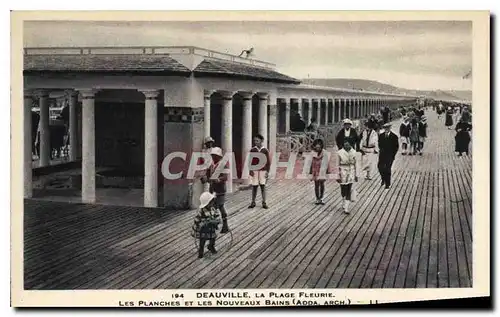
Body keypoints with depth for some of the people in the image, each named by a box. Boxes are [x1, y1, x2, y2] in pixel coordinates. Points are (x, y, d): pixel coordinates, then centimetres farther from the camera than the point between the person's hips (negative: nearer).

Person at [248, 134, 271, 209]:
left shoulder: (265, 150, 1)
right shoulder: (252, 150, 3)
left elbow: (268, 162, 3)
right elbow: (250, 161, 5)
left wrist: (267, 171, -3)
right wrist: (250, 170, -4)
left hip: (263, 170, -1)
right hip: (255, 170, 1)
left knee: (263, 186, -1)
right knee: (254, 186, 3)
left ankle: (264, 203, 4)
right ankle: (253, 202, 11)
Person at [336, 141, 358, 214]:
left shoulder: (353, 152, 2)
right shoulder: (340, 153, -8)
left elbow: (355, 164, 9)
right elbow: (338, 165, -6)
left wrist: (356, 175, 9)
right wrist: (338, 176, -8)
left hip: (351, 173, 2)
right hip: (343, 172, -2)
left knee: (349, 191, -1)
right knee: (343, 190, 6)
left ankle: (346, 208, 2)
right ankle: (344, 203, 33)